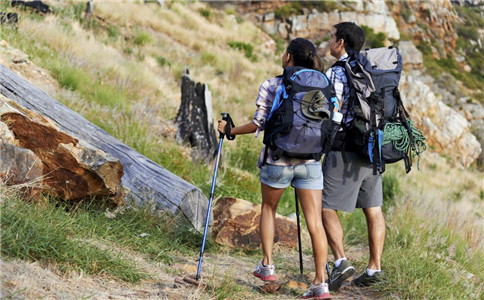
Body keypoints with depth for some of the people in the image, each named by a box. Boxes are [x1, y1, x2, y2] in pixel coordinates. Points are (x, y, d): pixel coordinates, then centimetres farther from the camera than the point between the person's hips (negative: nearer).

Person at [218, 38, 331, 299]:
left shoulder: (270, 86, -5)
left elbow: (259, 124, -8)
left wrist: (230, 131, 6)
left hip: (277, 159, -2)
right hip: (310, 160, 2)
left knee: (268, 208, 24)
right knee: (315, 222, 0)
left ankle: (267, 266, 23)